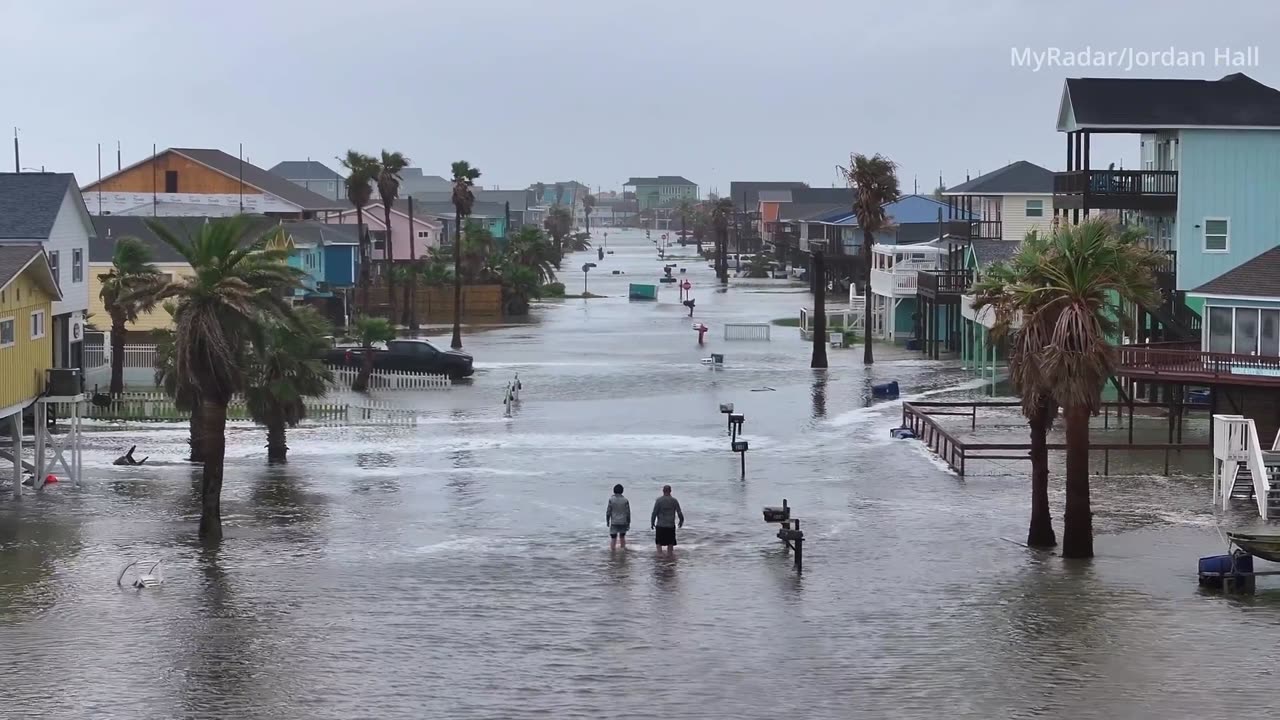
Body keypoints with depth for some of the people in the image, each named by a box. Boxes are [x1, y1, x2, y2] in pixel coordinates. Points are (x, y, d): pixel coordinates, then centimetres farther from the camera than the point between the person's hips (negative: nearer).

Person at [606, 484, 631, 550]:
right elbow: (628, 513, -3)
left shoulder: (611, 500, -8)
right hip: (623, 522, 2)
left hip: (614, 522, -2)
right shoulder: (625, 500, -5)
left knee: (613, 538, 3)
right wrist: (628, 523, 5)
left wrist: (607, 521, 5)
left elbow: (608, 512, -7)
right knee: (622, 537, 18)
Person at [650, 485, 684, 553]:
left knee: (659, 543, 8)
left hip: (660, 526, -2)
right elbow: (679, 513, 1)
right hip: (671, 526, 2)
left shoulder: (659, 500, -8)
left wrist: (652, 523, 3)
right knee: (670, 544, 10)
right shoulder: (674, 501, -3)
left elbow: (654, 513, -9)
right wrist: (681, 521, 19)